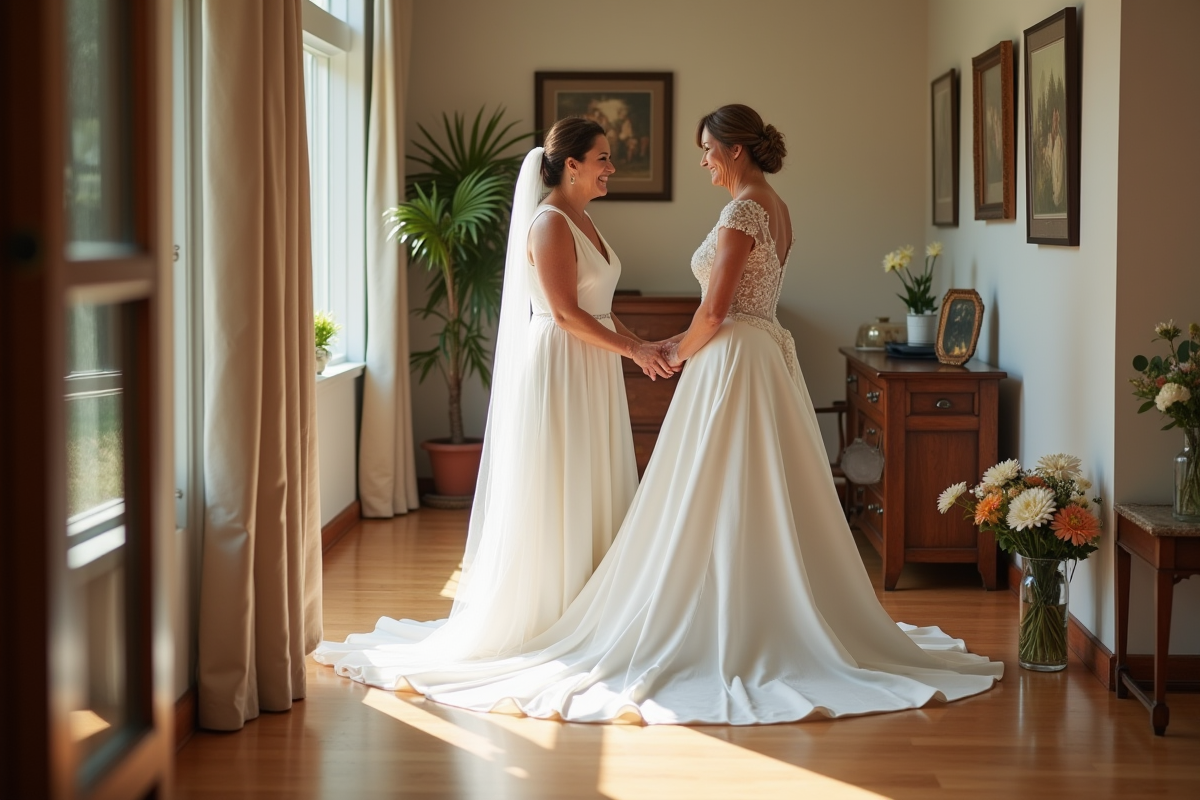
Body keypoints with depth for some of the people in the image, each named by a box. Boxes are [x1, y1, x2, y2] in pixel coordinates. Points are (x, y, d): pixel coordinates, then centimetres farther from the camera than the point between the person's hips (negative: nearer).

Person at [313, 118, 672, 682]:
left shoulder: (581, 221, 15)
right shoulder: (549, 222, -14)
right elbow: (565, 312, -19)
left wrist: (639, 346, 6)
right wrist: (632, 349, -16)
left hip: (590, 374, 10)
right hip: (557, 369, -9)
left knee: (586, 496, 12)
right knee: (552, 498, -3)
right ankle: (539, 617, 6)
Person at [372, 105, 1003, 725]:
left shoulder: (743, 211, -16)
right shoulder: (775, 208, 13)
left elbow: (715, 310, -18)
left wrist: (681, 354, -1)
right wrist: (684, 343, 15)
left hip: (733, 366, -10)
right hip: (768, 355, 10)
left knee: (718, 505, -3)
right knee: (768, 504, 12)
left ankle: (721, 636, 3)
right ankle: (775, 627, 18)